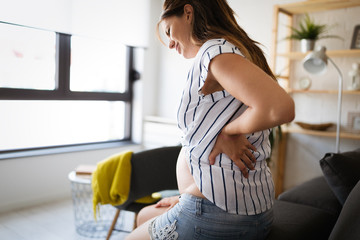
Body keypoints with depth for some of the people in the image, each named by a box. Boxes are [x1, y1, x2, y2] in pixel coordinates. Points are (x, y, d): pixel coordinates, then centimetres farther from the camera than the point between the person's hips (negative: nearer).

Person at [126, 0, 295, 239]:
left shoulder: (215, 49, -16)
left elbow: (281, 107, -34)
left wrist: (228, 131, -16)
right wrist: (185, 198, 17)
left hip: (215, 215, -10)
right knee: (144, 216, 29)